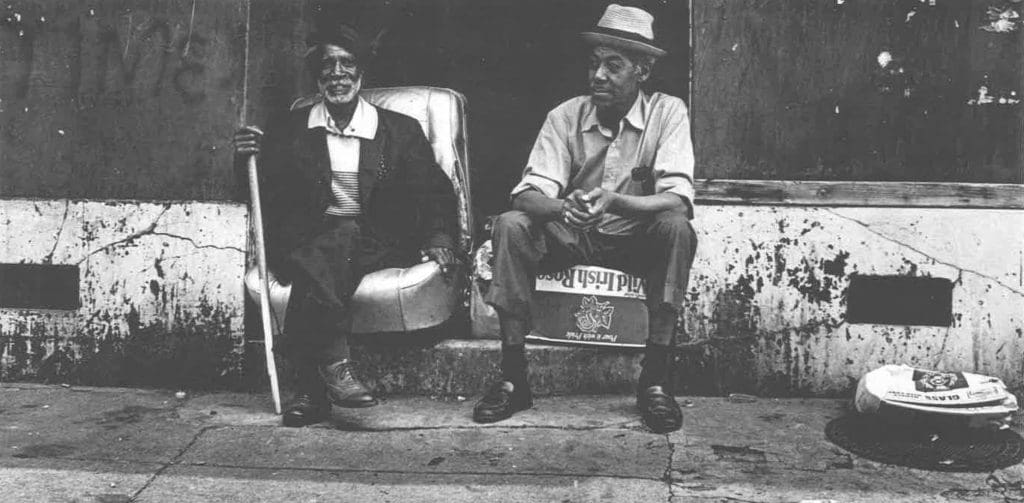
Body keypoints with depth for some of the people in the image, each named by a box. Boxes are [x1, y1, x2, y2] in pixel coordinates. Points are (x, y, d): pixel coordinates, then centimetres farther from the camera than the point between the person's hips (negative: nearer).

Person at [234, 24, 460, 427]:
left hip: (378, 245, 0)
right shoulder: (288, 129, 17)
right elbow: (263, 194, 12)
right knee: (334, 242, -36)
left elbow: (435, 194, 9)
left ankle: (310, 386, -39)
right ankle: (335, 365, -43)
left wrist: (439, 238, -10)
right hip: (305, 242, 0)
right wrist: (248, 157, -8)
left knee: (317, 266, -34)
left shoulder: (401, 130, 15)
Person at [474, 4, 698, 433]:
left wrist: (616, 201, -42)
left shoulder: (667, 112, -10)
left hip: (637, 239, -1)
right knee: (509, 225, -25)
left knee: (676, 228, -33)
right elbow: (529, 195, -14)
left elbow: (677, 199, -22)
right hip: (570, 238, 2)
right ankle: (513, 379, -20)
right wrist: (564, 208, -39)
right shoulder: (565, 116, -5)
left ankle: (655, 382, -26)